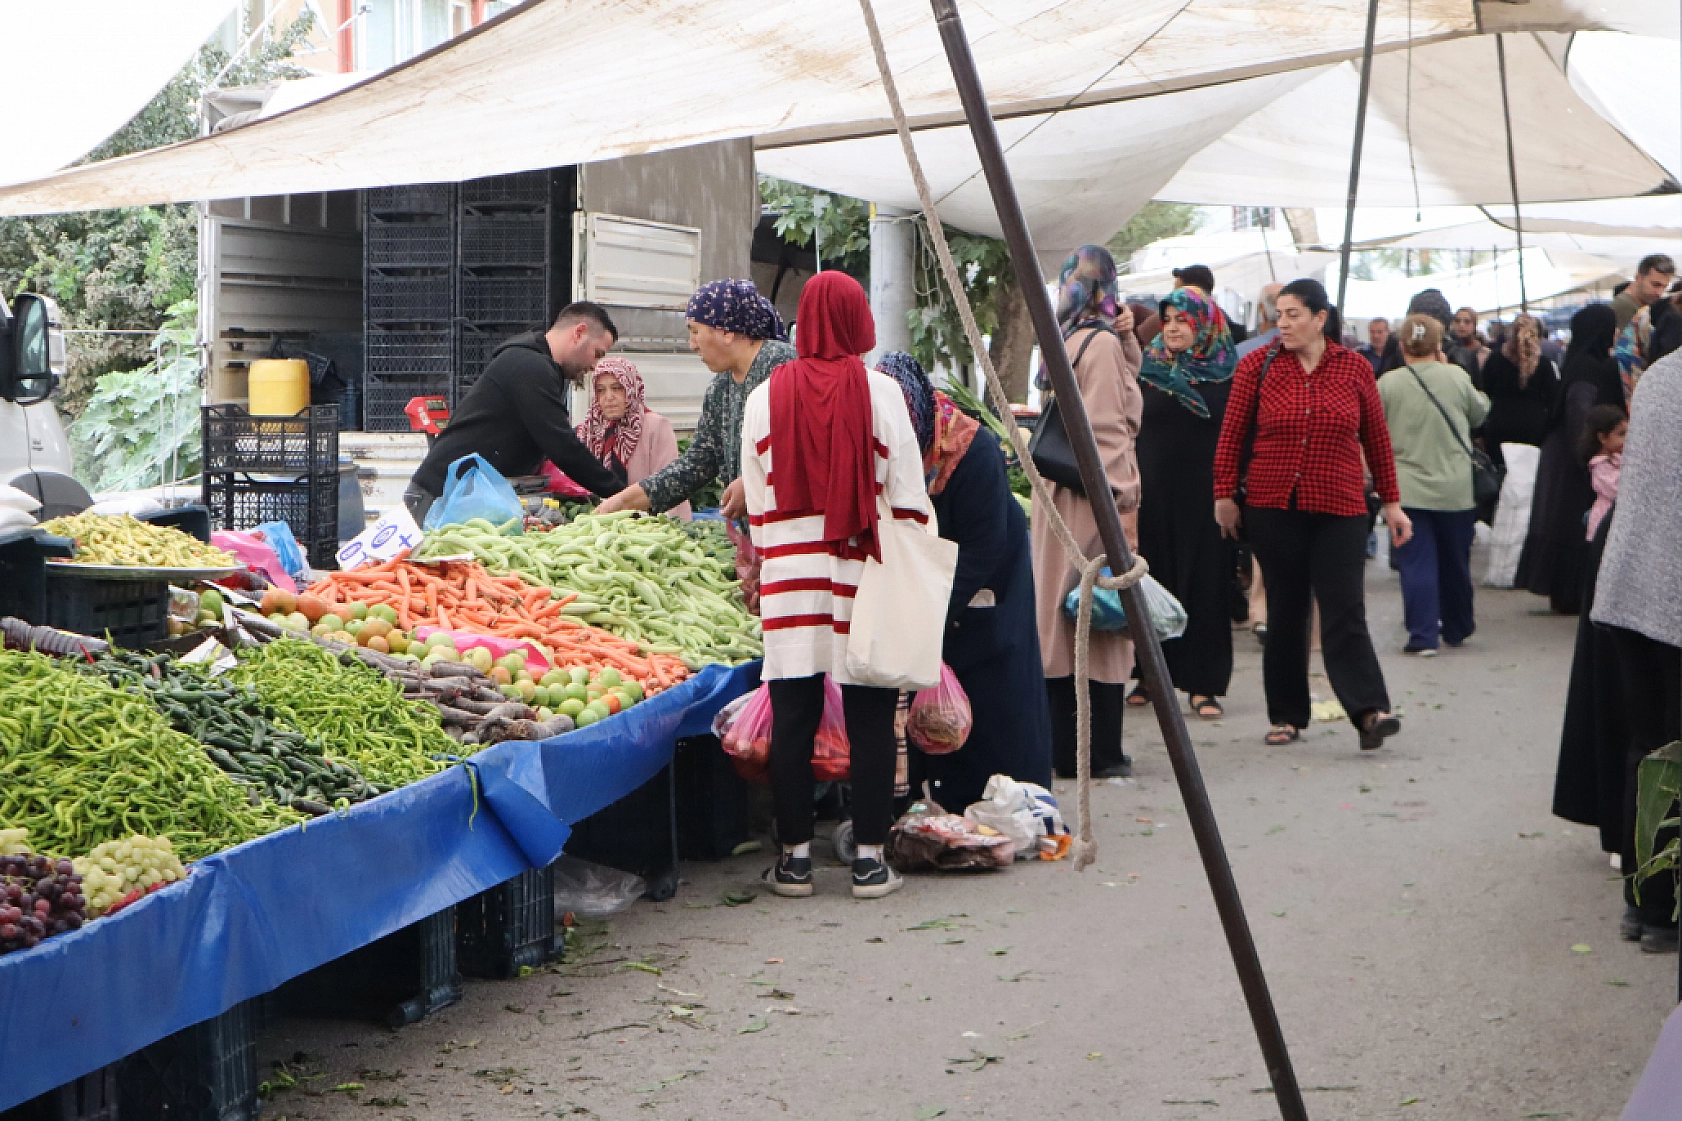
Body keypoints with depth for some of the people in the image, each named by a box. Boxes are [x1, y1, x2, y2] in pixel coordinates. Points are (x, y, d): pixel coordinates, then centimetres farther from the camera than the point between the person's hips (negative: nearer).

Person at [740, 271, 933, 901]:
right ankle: (870, 859, 6)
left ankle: (794, 856, 11)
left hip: (788, 572, 2)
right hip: (865, 574, -2)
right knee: (871, 718, 3)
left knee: (792, 717, 6)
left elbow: (755, 501, 10)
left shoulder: (765, 396, 5)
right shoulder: (880, 391, -3)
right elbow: (908, 497, -1)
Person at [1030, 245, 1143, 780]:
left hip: (1060, 493, 9)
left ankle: (1062, 746, 15)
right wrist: (1124, 502, -15)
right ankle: (1100, 752, 1)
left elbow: (1122, 386, 22)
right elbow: (1106, 429, -16)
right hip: (1094, 495, -9)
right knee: (1100, 619, -3)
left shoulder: (1065, 340, 14)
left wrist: (1127, 339, 7)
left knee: (1060, 619, 10)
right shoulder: (1102, 343, -12)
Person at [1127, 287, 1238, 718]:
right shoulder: (1148, 371, 6)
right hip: (1154, 495, 2)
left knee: (1206, 585, 0)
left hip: (1206, 499, -1)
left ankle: (1203, 683, 6)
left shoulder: (1228, 376, 2)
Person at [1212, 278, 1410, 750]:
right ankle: (1286, 715, 15)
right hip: (1273, 506, 1)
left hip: (1340, 507, -1)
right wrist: (1224, 495, 4)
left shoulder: (1354, 368, 3)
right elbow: (1231, 435, 5)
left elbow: (1377, 439, 9)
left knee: (1344, 612, -9)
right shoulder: (1257, 366, 1)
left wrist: (1391, 502, 10)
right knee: (1285, 612, 7)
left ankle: (1370, 711, -11)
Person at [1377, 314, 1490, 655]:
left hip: (1408, 488, -2)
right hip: (1455, 487, 2)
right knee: (1455, 562, 16)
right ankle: (1457, 628, 32)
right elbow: (1479, 414, 11)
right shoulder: (1457, 376, -5)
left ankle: (1423, 636, -6)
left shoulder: (1387, 384, -9)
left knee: (1417, 563, 0)